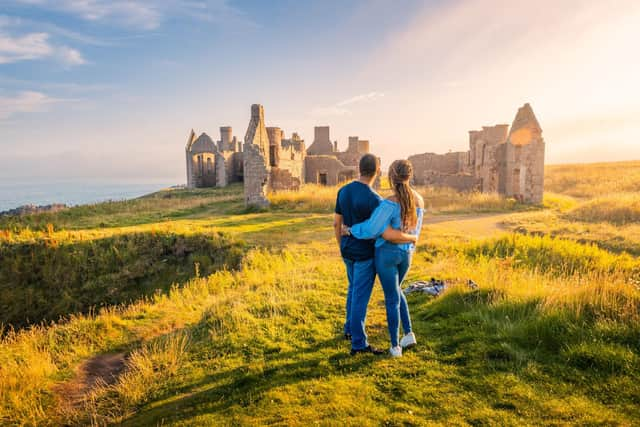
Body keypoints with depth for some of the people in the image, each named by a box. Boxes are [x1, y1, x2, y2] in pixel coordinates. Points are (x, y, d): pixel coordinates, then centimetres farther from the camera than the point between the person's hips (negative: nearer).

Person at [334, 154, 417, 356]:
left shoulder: (343, 191, -3)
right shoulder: (374, 199, -25)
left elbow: (337, 223, 6)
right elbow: (389, 235, -30)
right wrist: (412, 238, -11)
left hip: (348, 251, 7)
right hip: (365, 254, -7)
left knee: (354, 289, 25)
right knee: (361, 296, 1)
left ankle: (350, 329, 38)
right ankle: (358, 344, 11)